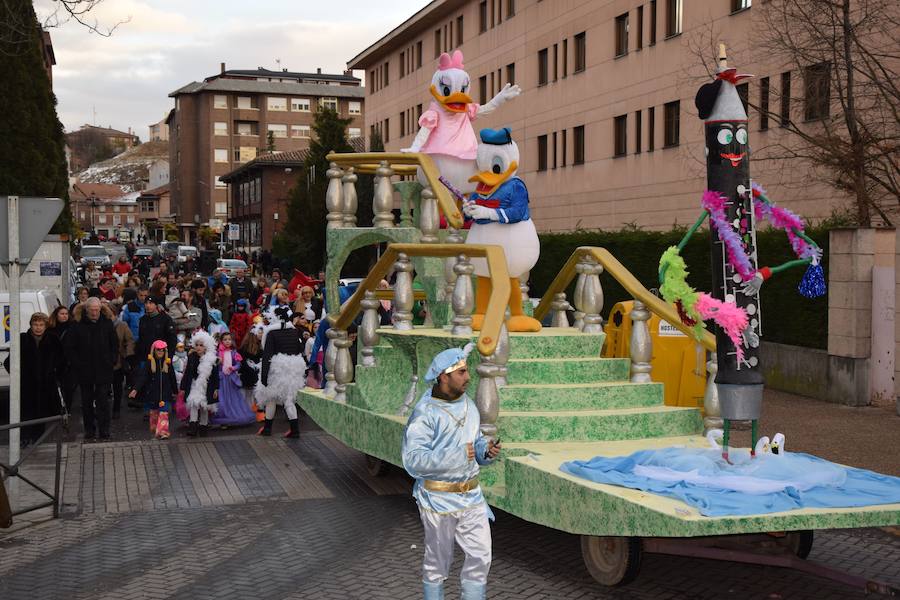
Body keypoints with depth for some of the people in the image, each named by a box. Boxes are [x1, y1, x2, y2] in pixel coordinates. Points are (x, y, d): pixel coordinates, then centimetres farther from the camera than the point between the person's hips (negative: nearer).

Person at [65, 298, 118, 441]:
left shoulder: (107, 323, 1)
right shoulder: (77, 325, -4)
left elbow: (115, 345, 9)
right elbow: (69, 347, 1)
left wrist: (111, 362, 1)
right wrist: (76, 363, -6)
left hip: (103, 370, 0)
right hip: (84, 371, 0)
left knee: (103, 401, -1)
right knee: (87, 402, 9)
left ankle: (104, 431, 2)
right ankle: (89, 430, 18)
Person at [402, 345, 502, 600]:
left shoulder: (468, 404, 5)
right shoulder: (425, 414, -18)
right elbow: (413, 460, -25)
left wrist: (487, 450, -4)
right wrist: (456, 456, -30)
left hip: (471, 495, 6)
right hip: (439, 499, -6)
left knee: (481, 555, 4)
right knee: (438, 560, 9)